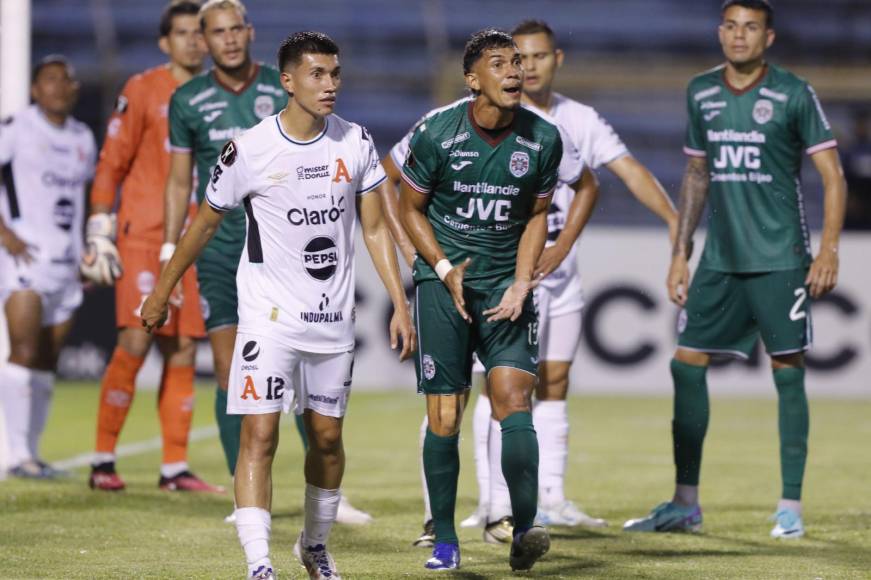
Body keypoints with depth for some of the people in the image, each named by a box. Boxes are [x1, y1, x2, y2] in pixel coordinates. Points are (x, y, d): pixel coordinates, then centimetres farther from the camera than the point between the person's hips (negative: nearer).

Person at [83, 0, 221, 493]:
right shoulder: (144, 91, -2)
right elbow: (111, 165, -1)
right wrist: (100, 236, -7)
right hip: (143, 237, -5)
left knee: (183, 352, 3)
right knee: (136, 343, -12)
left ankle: (175, 467, 7)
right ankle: (104, 461, -4)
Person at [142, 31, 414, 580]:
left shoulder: (356, 143, 0)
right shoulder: (250, 151, -10)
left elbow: (375, 228, 7)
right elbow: (205, 225, 3)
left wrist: (400, 306, 2)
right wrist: (162, 292, 11)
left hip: (333, 317, 4)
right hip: (269, 314, -4)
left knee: (327, 436, 12)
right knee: (260, 434, -13)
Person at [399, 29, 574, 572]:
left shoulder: (544, 139, -3)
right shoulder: (436, 133, -9)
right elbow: (410, 208, 3)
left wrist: (522, 283, -2)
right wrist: (446, 269, -10)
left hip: (507, 284, 1)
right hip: (443, 280, -1)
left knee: (513, 398, -15)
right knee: (444, 416, -1)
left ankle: (524, 531, -17)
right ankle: (445, 540, 11)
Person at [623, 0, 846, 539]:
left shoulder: (794, 95, -5)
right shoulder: (701, 93, 9)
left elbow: (833, 176, -5)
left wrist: (829, 249, -15)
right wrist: (680, 252, 15)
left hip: (781, 257, -5)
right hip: (719, 258, 5)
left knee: (788, 371, -3)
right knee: (687, 364, 1)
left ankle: (791, 507, 3)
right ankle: (686, 504, 10)